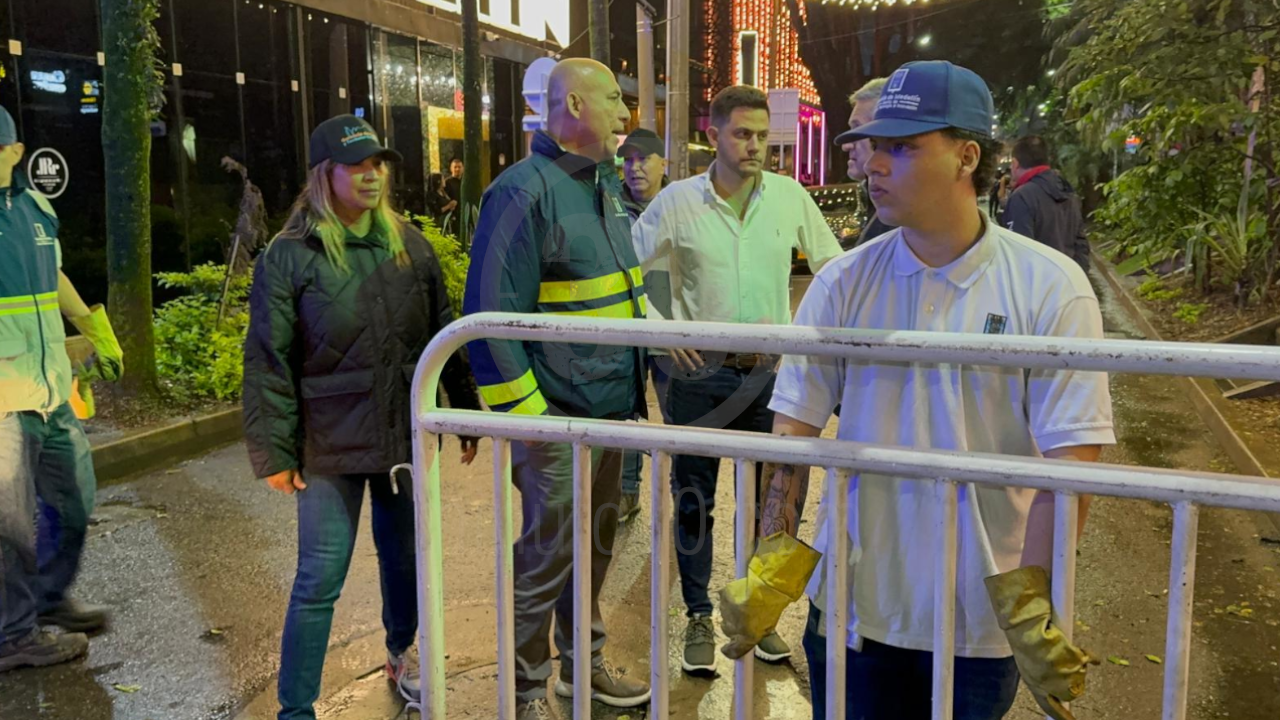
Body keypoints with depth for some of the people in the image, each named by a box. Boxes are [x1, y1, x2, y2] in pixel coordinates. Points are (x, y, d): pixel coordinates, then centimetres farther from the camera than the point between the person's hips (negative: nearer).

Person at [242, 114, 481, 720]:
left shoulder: (409, 245, 5)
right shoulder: (290, 256, -7)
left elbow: (445, 335, 9)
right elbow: (268, 364, -6)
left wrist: (468, 415, 10)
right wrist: (274, 453, -7)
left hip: (406, 437, 4)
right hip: (330, 445, -4)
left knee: (404, 558, 17)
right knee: (319, 581, 0)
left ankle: (401, 655, 42)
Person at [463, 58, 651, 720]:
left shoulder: (605, 183, 11)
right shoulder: (524, 192, -17)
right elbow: (490, 314, -20)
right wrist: (522, 416, -20)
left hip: (611, 409, 9)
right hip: (557, 418, -8)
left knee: (595, 547, 21)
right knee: (546, 559, 5)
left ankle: (583, 662, 40)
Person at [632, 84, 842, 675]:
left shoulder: (790, 196, -1)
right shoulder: (678, 201, -6)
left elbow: (833, 265, 10)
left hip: (769, 371, 2)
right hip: (700, 372, -1)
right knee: (694, 499, 7)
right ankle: (698, 618, 23)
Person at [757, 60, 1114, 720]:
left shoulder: (1050, 288, -9)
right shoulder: (842, 283, -2)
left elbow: (1071, 456, -11)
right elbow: (794, 429, -3)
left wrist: (1030, 604, -17)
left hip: (981, 621, -1)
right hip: (852, 607, 2)